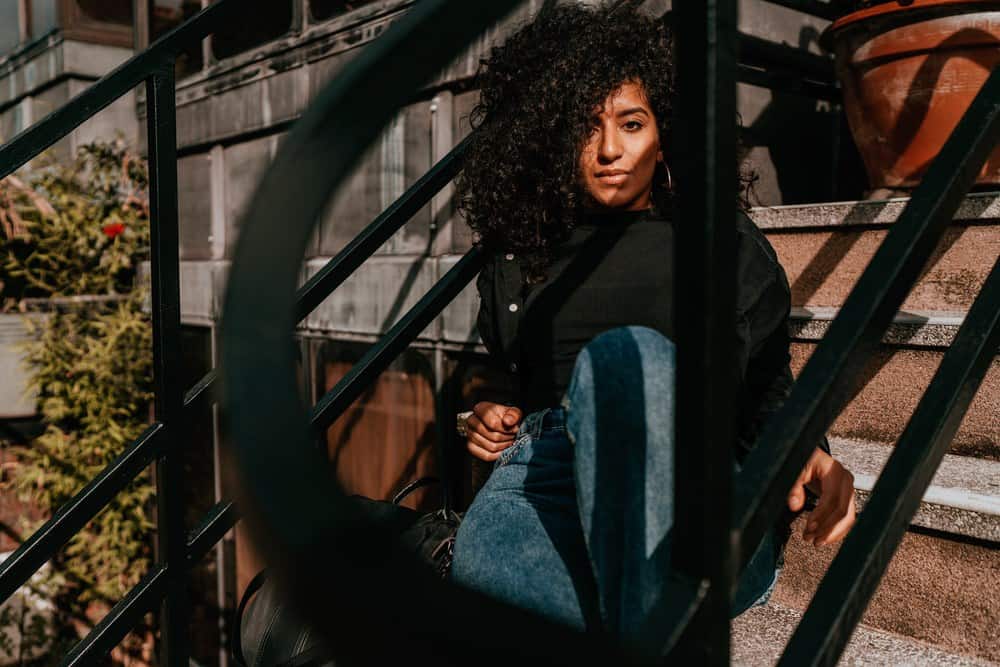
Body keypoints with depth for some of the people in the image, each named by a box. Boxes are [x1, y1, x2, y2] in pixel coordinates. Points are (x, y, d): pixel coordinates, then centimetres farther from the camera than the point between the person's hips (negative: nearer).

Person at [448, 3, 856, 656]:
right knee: (483, 566, -36)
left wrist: (807, 454, -11)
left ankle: (646, 634, -32)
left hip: (704, 519, -1)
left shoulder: (724, 242, 14)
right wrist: (502, 417, 13)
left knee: (625, 353, -36)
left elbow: (769, 387, 10)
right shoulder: (520, 258, 23)